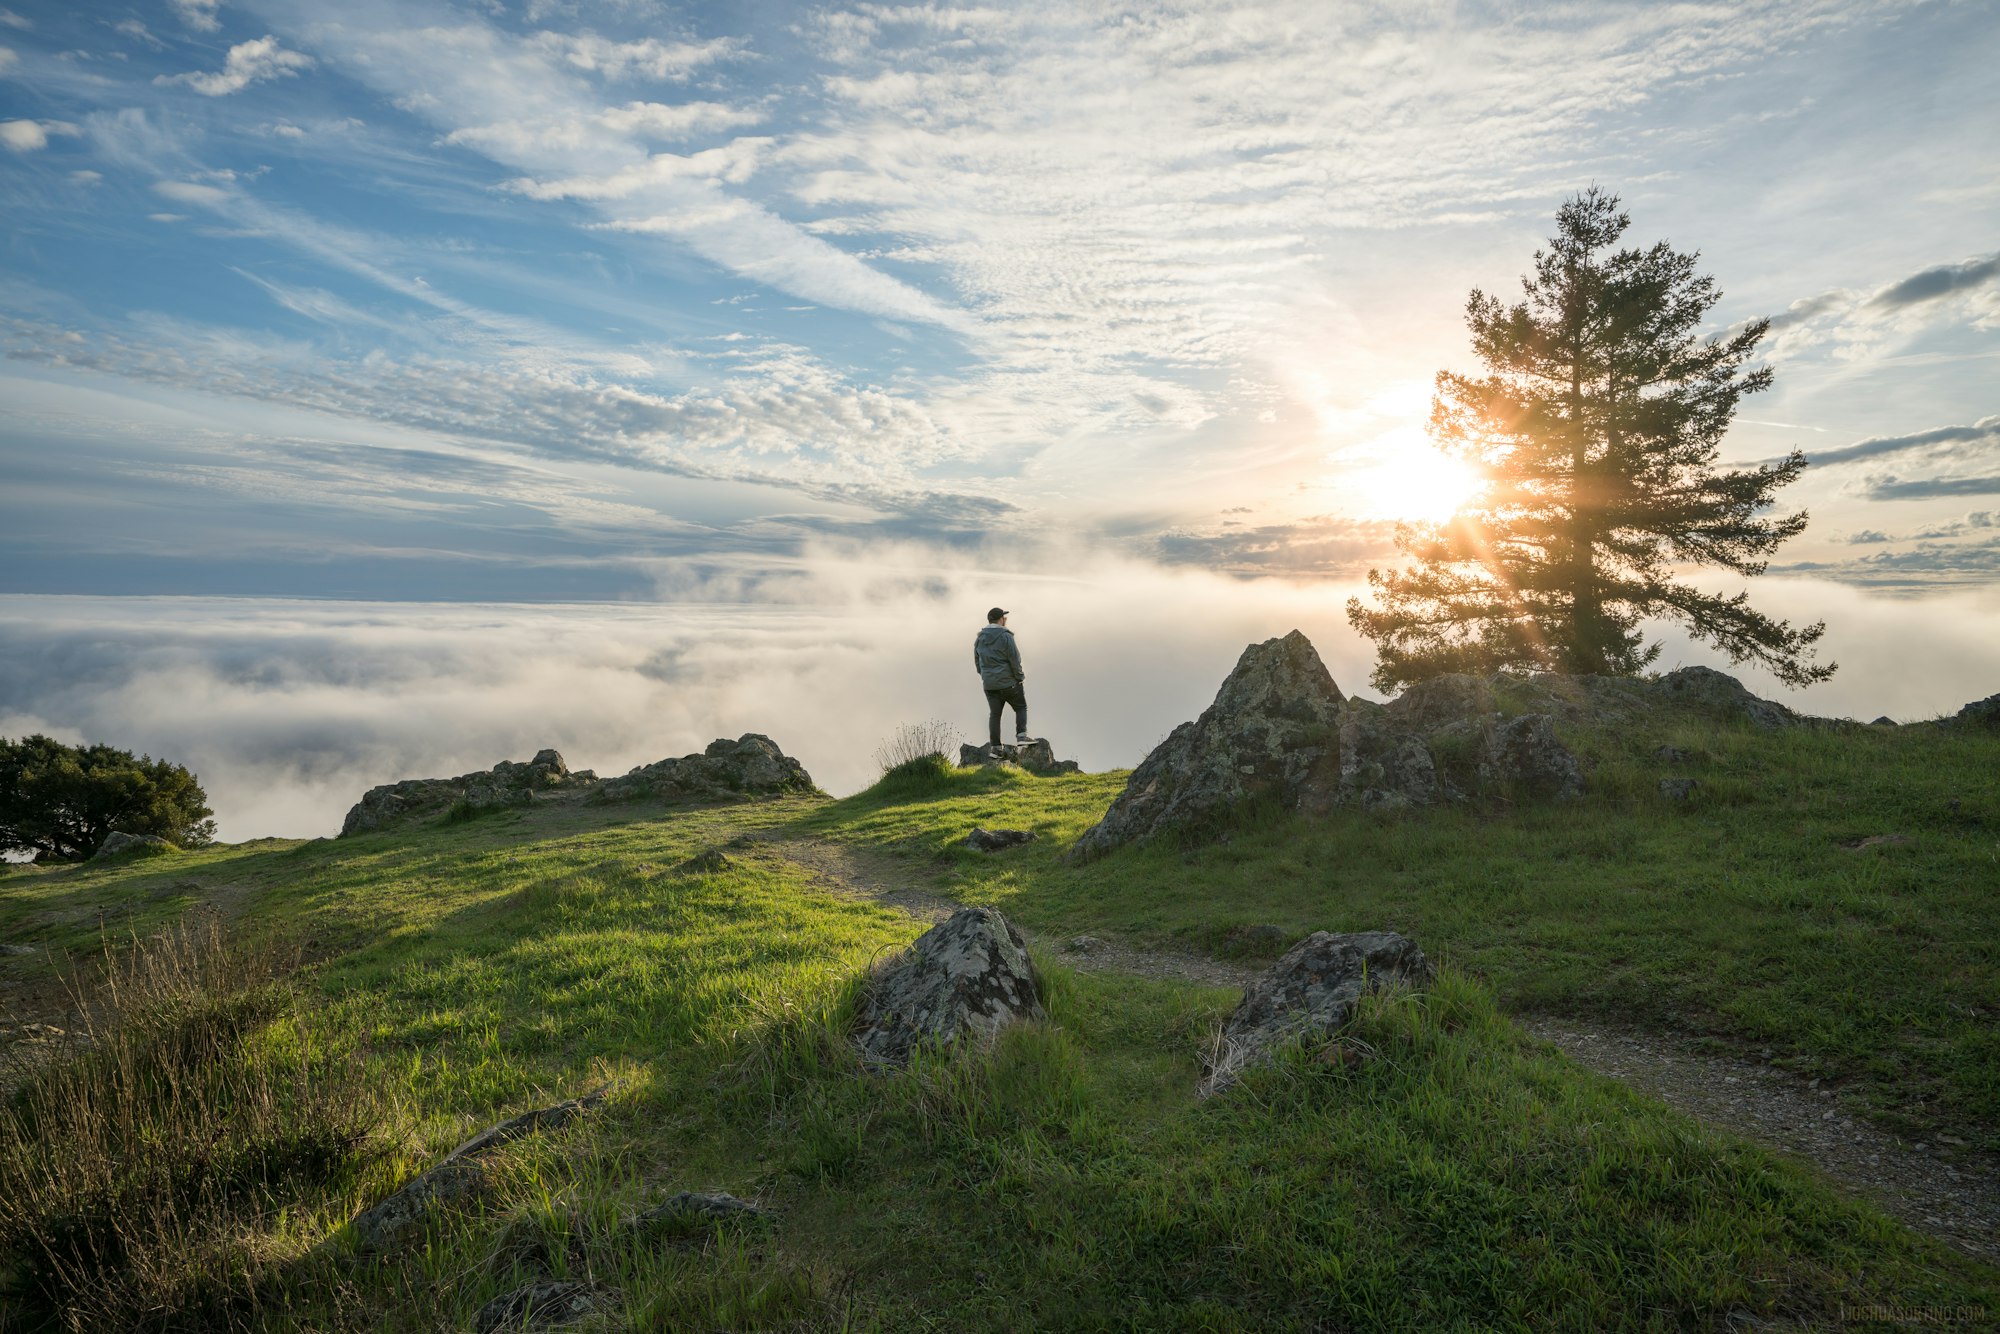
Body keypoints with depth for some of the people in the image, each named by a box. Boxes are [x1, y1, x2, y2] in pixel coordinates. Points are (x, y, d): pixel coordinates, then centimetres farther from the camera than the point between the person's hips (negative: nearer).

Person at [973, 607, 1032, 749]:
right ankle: (1021, 736, -3)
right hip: (1008, 682, -5)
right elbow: (1014, 660, -14)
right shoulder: (1005, 636, -13)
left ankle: (996, 747, 6)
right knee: (1021, 708, 12)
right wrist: (1019, 677, -3)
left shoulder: (979, 638, 7)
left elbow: (977, 662, 12)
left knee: (994, 714, 8)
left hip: (989, 685, 5)